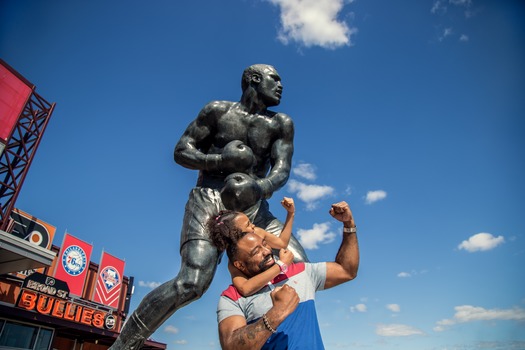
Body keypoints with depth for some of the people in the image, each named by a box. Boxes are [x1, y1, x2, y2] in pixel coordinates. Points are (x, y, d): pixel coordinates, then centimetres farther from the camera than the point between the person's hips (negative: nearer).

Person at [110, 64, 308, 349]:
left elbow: (282, 169, -1)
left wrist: (260, 187, -24)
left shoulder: (281, 124, 12)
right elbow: (181, 151, 4)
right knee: (192, 282, -23)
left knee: (300, 269, -14)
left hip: (253, 208, 4)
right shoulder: (218, 111, 6)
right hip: (209, 201, -3)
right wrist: (220, 159, -14)